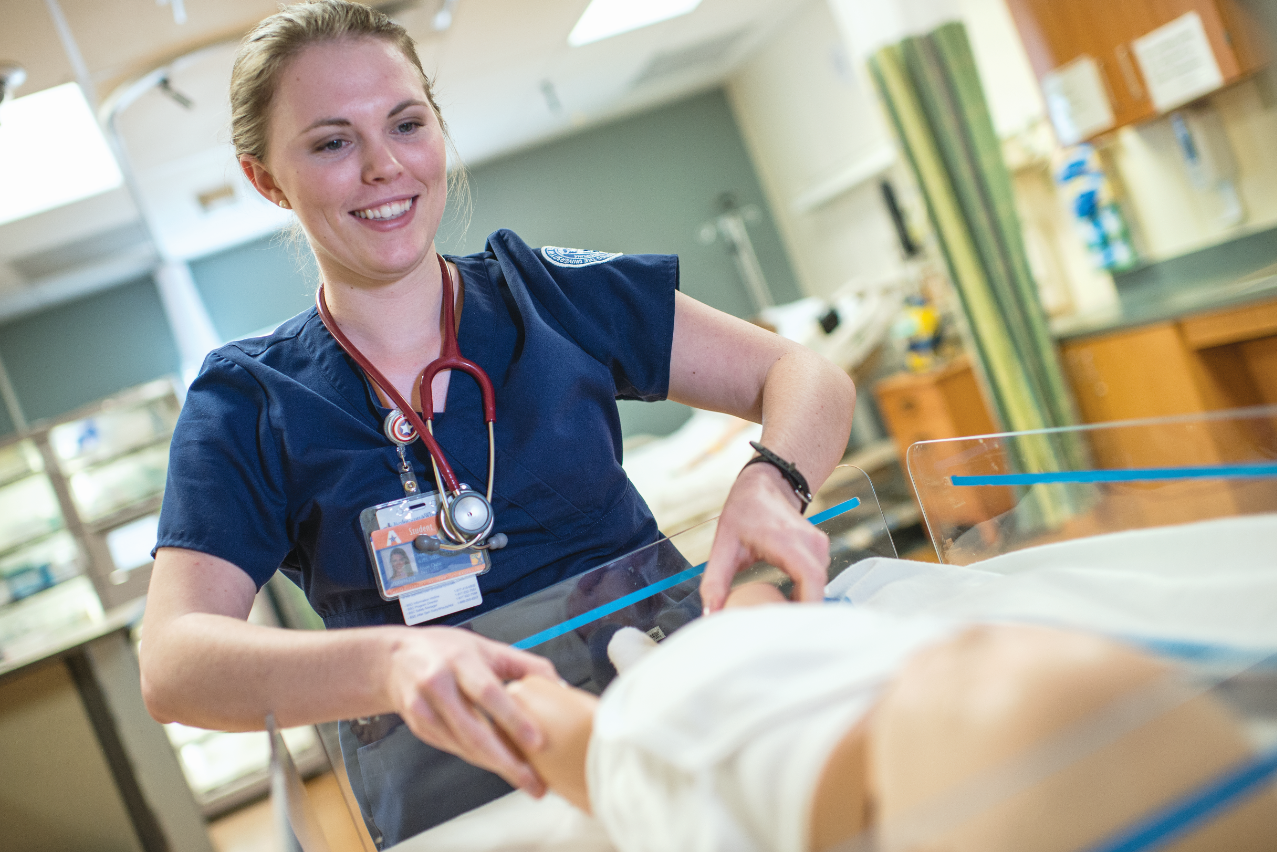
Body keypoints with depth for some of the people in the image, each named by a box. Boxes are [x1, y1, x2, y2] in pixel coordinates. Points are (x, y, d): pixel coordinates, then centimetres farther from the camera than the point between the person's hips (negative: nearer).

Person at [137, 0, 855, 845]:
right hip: (455, 783, 2)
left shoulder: (550, 294, 5)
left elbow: (804, 375, 3)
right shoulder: (248, 404, 2)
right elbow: (170, 664, -11)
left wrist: (770, 487, -21)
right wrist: (390, 663, -32)